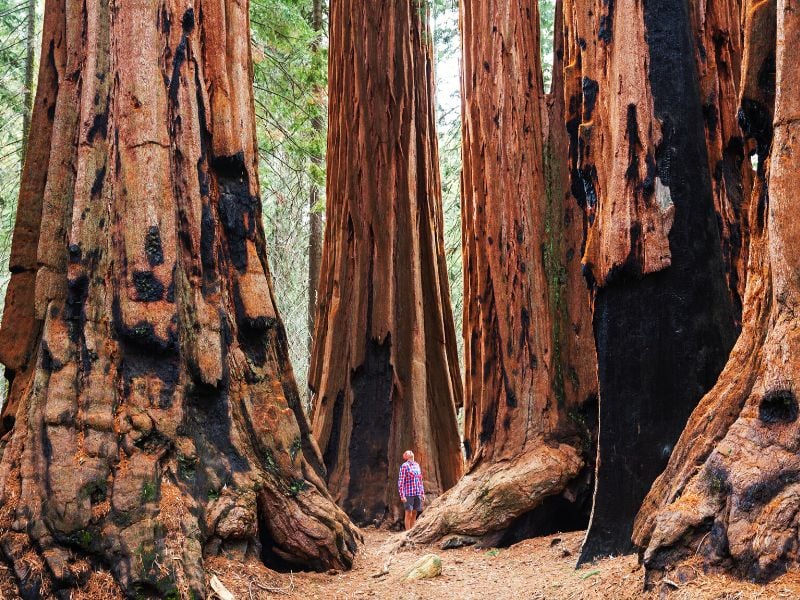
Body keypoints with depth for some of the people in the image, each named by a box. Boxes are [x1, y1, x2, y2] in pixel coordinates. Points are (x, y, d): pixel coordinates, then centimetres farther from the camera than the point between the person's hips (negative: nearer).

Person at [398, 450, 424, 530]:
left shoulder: (417, 465, 14)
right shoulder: (404, 466, -6)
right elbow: (400, 481, -9)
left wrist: (422, 493, 14)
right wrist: (402, 495, -15)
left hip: (417, 493, 6)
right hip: (408, 493, -6)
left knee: (414, 513, 8)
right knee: (408, 513, -3)